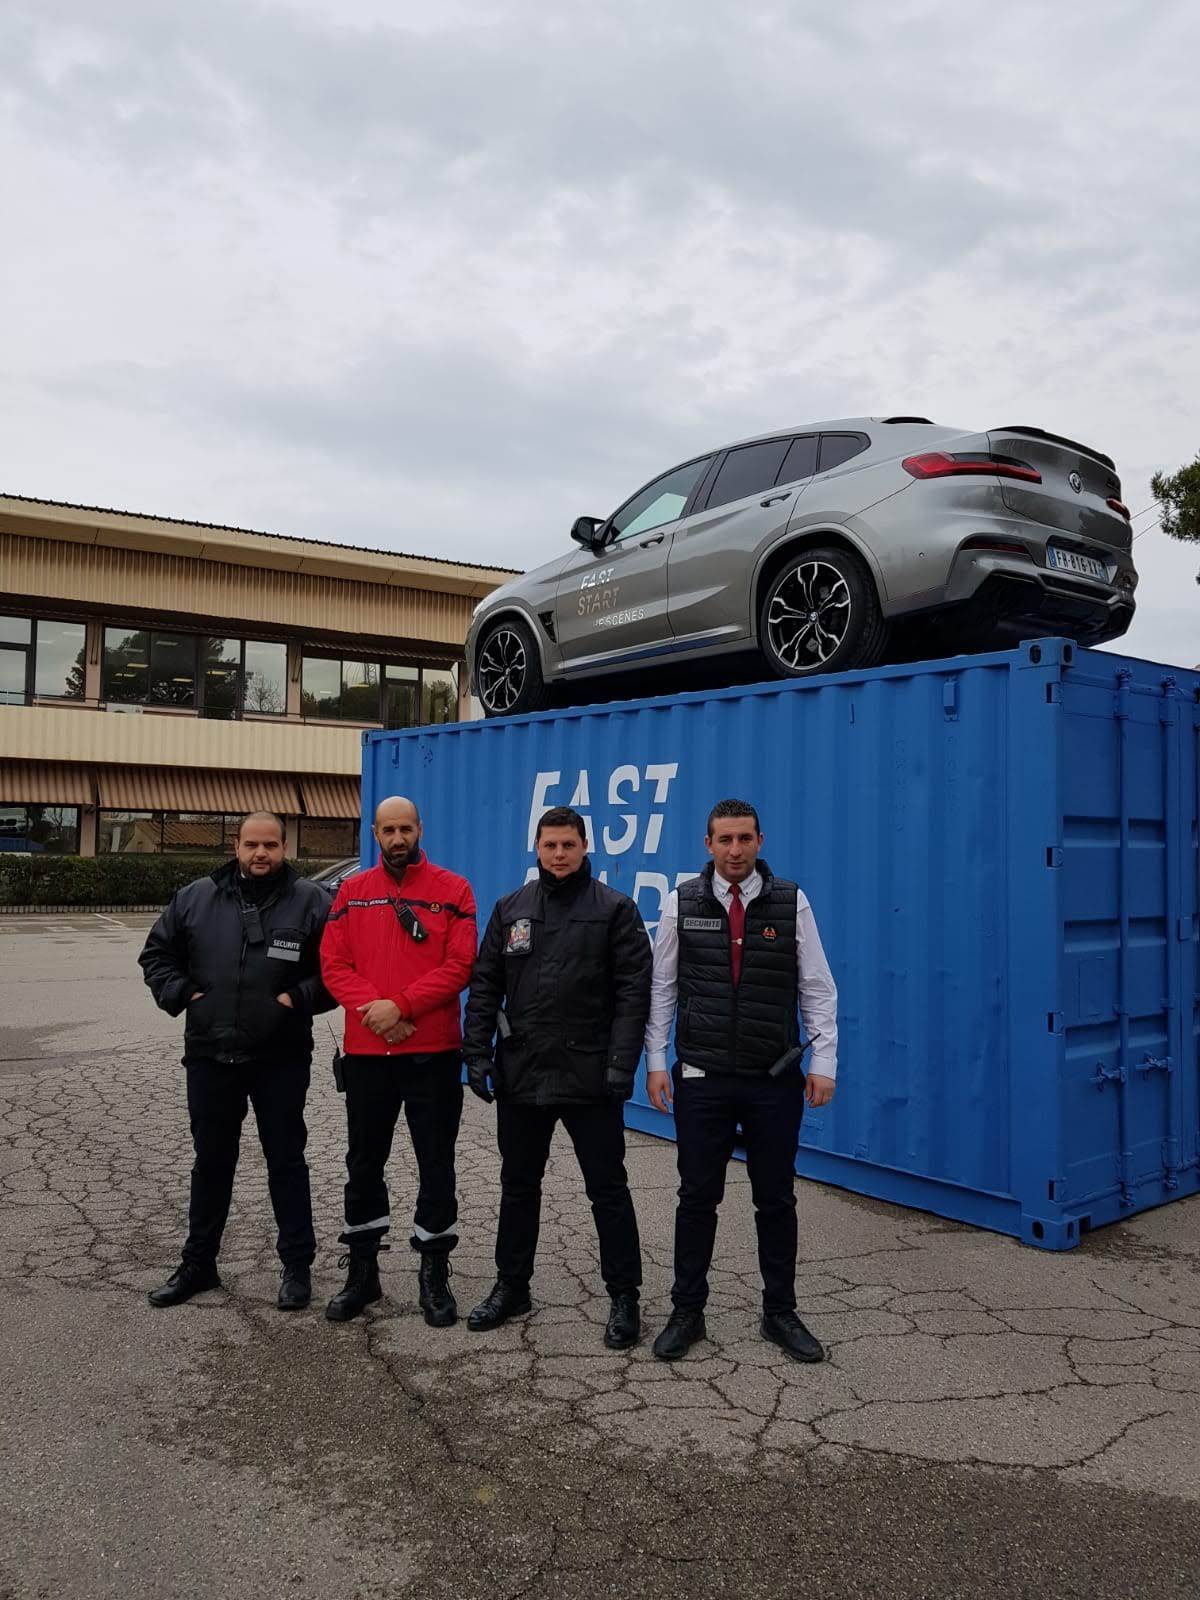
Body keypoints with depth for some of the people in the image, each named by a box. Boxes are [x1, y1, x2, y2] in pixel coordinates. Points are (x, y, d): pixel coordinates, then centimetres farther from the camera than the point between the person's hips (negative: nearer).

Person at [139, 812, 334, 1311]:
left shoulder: (310, 901, -6)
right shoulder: (196, 898, 2)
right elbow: (157, 954, 13)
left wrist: (299, 997, -13)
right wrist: (181, 994, -1)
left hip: (281, 1060, -3)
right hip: (210, 1056, 3)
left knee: (286, 1162, 8)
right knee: (211, 1162, 16)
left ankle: (297, 1265, 21)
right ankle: (198, 1264, 32)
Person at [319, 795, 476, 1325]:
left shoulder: (452, 890, -2)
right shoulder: (352, 891, 7)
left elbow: (459, 965, -10)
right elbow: (333, 964, 0)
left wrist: (401, 1006, -17)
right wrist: (372, 1010, -15)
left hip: (433, 1053, -2)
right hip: (365, 1053, 3)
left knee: (436, 1164, 6)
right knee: (364, 1163, 13)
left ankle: (434, 1275, 21)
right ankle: (362, 1272, 29)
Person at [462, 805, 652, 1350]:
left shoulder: (615, 909, -4)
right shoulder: (510, 908, 7)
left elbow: (633, 992, -8)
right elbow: (484, 986, 7)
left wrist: (621, 1063, -15)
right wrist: (477, 1053, -1)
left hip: (590, 1077, -4)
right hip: (520, 1074, 4)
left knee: (608, 1188, 5)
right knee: (518, 1184, 16)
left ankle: (624, 1297, 19)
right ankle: (511, 1286, 32)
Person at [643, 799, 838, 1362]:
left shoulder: (791, 903, -1)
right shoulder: (681, 904, -1)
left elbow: (817, 988, 2)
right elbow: (661, 988, 4)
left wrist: (823, 1062, -2)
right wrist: (656, 1061, 0)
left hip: (775, 1081, 0)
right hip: (702, 1079, 0)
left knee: (776, 1200, 11)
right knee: (697, 1198, 8)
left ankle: (780, 1313, 26)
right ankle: (687, 1312, 23)